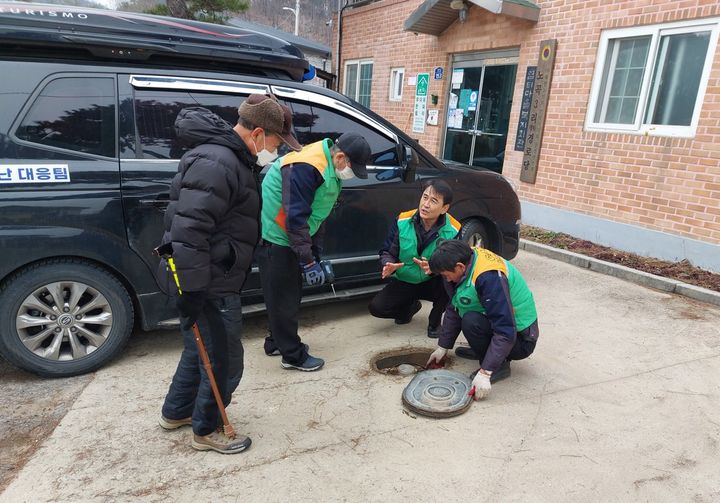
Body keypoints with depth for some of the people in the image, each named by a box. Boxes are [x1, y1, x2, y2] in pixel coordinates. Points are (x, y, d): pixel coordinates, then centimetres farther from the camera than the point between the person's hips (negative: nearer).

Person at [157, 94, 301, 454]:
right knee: (224, 360, 5)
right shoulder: (216, 163, -23)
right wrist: (191, 291, -26)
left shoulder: (234, 159, 13)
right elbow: (189, 231, -29)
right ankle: (206, 430, 28)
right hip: (208, 287, -11)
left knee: (201, 348, 25)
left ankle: (176, 412, 45)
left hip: (217, 281, 11)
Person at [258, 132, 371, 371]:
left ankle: (277, 342, 33)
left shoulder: (330, 171, 8)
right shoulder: (305, 167, -25)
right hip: (274, 237, -10)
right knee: (283, 297, -1)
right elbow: (295, 219, -27)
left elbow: (317, 216, 15)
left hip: (288, 238, 10)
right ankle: (293, 356, 11)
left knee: (289, 294, 17)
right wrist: (308, 262, -23)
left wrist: (317, 256, 14)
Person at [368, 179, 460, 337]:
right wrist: (389, 265, -29)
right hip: (404, 282, 1)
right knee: (376, 307, -19)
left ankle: (434, 322, -4)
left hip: (432, 283, -1)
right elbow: (387, 252, -6)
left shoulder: (453, 230, -18)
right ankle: (410, 306, 16)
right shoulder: (402, 221, -15)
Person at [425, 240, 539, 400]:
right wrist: (443, 347, 9)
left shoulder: (490, 277, -31)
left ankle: (499, 366, -8)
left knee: (471, 321, -29)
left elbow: (506, 333, -32)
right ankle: (483, 350, 15)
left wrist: (485, 372, -32)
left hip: (519, 339, -9)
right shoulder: (466, 261, -4)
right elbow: (453, 309, 6)